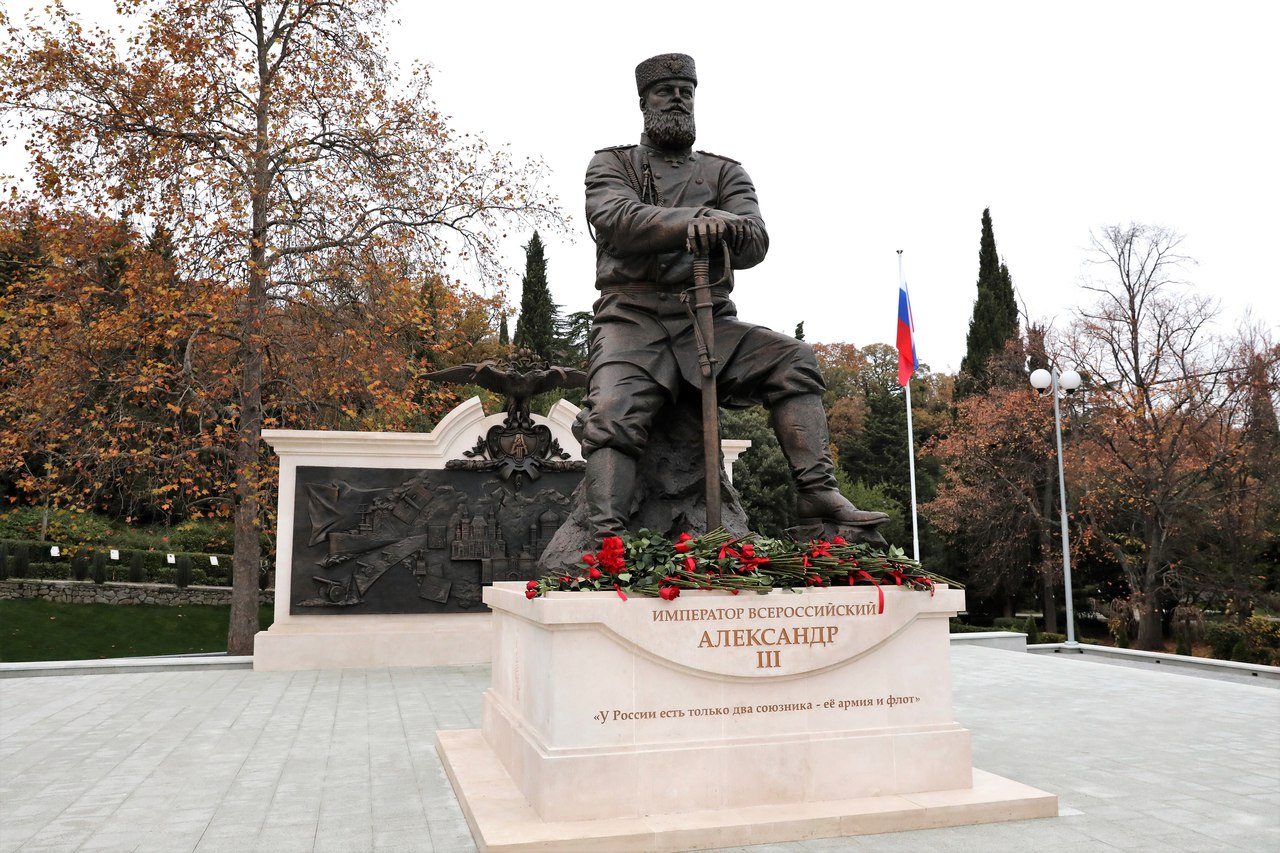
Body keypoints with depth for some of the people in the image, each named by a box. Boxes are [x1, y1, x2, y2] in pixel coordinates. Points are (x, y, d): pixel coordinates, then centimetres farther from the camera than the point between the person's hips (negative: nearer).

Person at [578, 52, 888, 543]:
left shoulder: (724, 172, 19)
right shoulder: (611, 165, 14)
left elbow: (754, 244, 1)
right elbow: (616, 219, -10)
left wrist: (722, 233, -23)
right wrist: (697, 221, -25)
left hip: (708, 322, 3)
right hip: (633, 320, -2)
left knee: (793, 360, -19)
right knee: (611, 413, -28)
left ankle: (818, 495, -23)